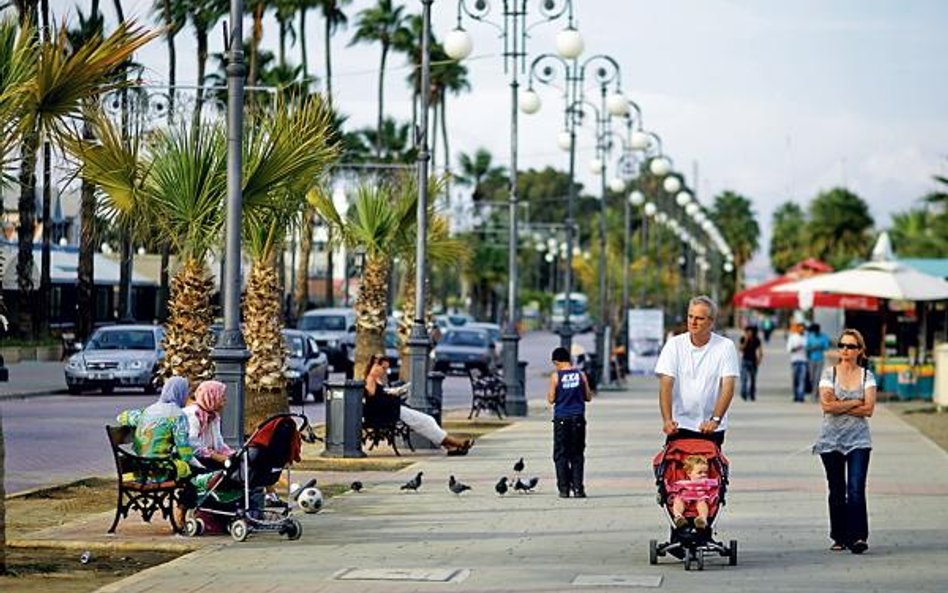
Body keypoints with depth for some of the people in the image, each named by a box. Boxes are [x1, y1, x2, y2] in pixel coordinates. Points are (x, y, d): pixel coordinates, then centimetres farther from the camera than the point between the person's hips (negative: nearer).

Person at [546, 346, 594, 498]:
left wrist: (548, 394, 15)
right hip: (578, 418, 2)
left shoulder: (556, 376, -6)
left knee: (560, 455, 5)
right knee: (577, 454, 8)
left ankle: (564, 489, 1)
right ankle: (578, 488, 2)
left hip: (561, 419, -2)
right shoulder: (580, 374, 1)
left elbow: (551, 399, -5)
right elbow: (588, 397, 6)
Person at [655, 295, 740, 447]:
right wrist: (667, 420, -20)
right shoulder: (674, 345, 2)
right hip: (679, 425, 0)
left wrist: (715, 420, -21)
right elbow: (666, 385, -6)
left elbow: (728, 387, -8)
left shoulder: (725, 347, 0)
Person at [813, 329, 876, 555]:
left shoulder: (867, 376, 5)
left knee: (856, 489, -13)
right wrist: (856, 402, -9)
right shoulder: (829, 374, 4)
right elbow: (826, 405, -10)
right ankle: (840, 537, 15)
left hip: (858, 440, -1)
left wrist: (839, 407, -9)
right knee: (837, 491, 7)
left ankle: (858, 536, -15)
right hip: (831, 440, 1)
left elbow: (868, 409, -7)